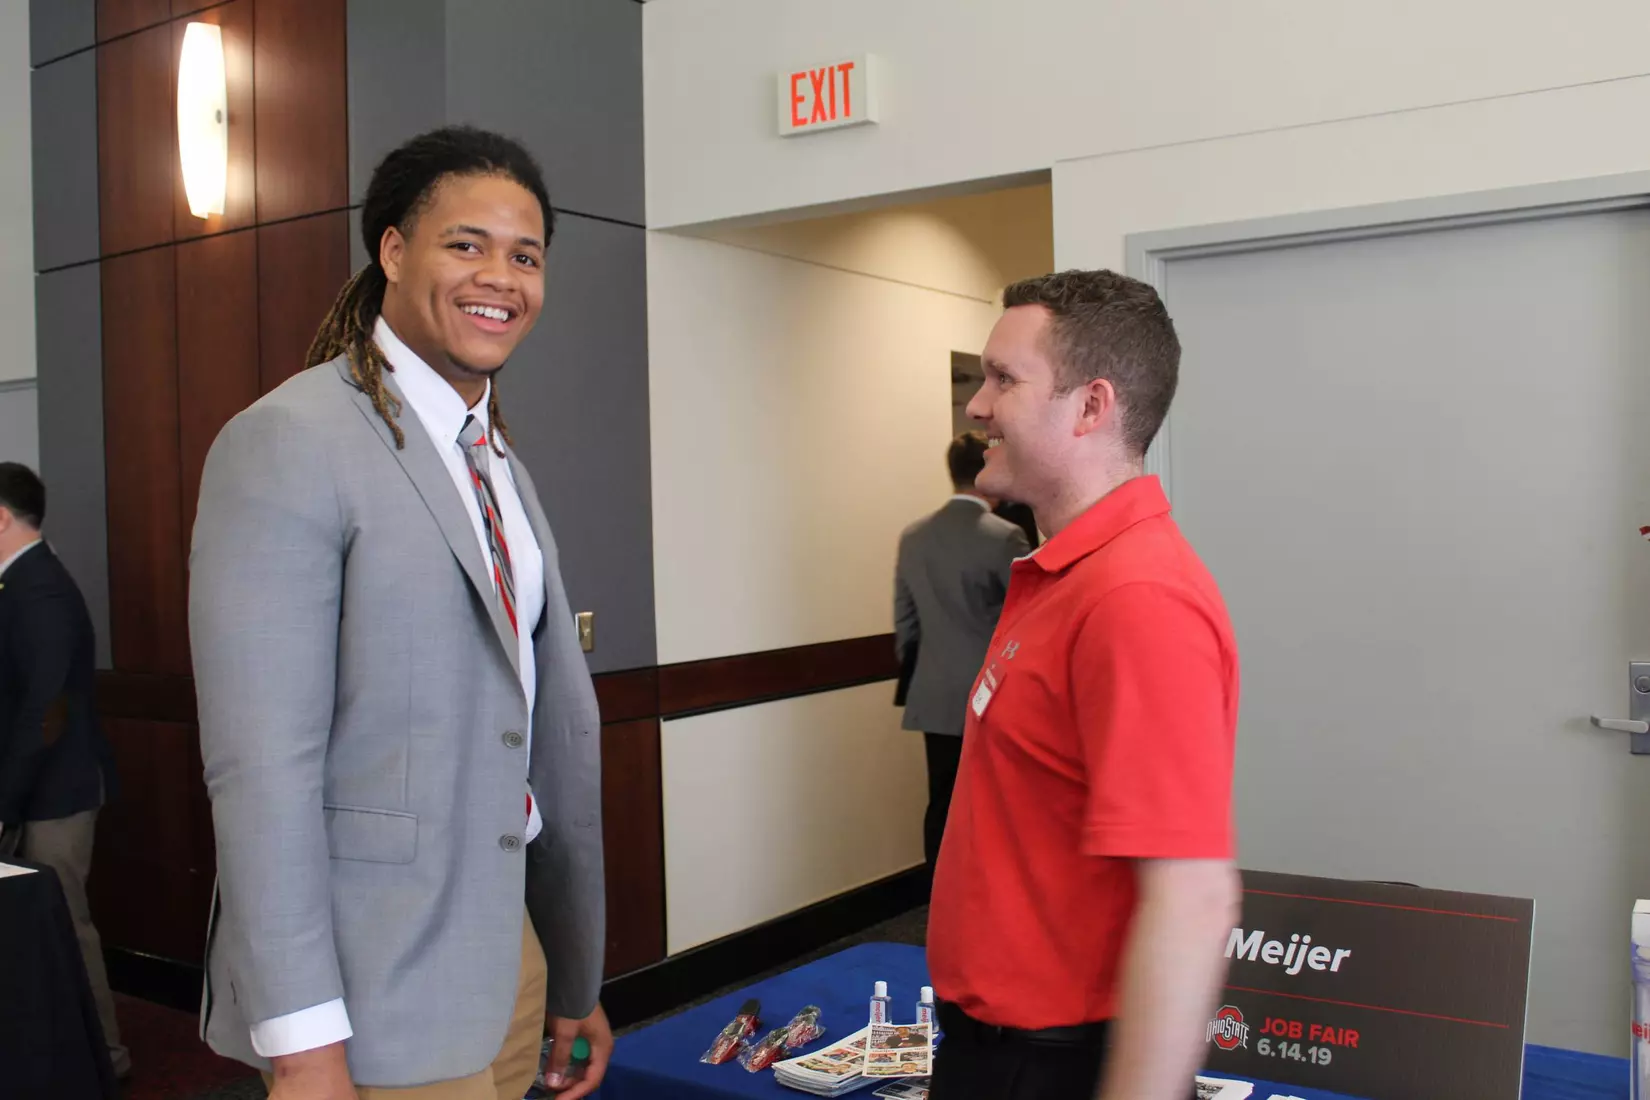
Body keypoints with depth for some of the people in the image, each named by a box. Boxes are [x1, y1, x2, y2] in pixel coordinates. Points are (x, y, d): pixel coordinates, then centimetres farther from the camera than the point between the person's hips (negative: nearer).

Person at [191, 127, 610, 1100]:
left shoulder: (504, 468, 11)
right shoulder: (288, 444, -13)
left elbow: (560, 728, 11)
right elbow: (260, 764, -18)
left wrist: (576, 984, 13)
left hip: (507, 951, 7)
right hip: (376, 993, -7)